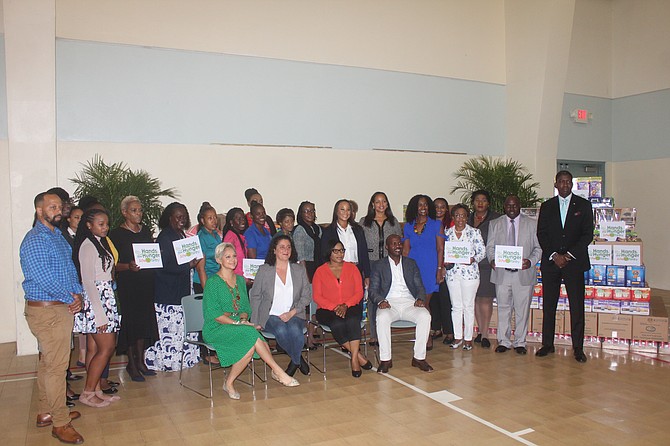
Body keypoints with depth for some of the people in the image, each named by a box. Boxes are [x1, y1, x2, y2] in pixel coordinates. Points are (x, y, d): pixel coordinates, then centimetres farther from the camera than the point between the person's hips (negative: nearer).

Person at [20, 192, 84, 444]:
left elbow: (70, 267, 13)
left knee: (49, 363, 18)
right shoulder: (34, 240, -16)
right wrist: (71, 298, -13)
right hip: (46, 311, -9)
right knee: (56, 366, -3)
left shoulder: (58, 236, 13)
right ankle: (60, 423, 7)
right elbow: (43, 279, -23)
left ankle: (46, 413, 31)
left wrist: (77, 293, -3)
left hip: (63, 307, 9)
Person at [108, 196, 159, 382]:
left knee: (145, 320, 8)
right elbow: (113, 264, -8)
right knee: (131, 321, -2)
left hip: (147, 282, 5)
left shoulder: (146, 230, 13)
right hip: (128, 284, -5)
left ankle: (140, 361, 21)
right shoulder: (116, 234, -4)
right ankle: (131, 363, 12)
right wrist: (129, 266, -24)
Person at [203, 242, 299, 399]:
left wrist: (244, 319, -5)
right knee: (251, 334, -31)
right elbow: (214, 313, -12)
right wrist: (237, 323, -17)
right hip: (216, 329, -6)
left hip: (239, 327, 6)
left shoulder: (240, 279, 16)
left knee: (252, 346, -28)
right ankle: (278, 372, -23)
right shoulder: (213, 282, -4)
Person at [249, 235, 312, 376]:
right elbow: (255, 296, 6)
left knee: (294, 330, -33)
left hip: (294, 315, 1)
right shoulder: (264, 270, 6)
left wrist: (292, 312, -9)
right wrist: (256, 322, -4)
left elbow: (307, 296, 7)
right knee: (281, 330, -34)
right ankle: (299, 360, -9)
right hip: (271, 316, -1)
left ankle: (294, 362, -6)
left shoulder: (299, 270, 11)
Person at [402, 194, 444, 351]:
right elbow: (405, 250, 10)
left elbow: (440, 249, 0)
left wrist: (439, 269, -7)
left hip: (430, 268, -2)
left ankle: (427, 337, 11)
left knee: (424, 303, -1)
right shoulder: (408, 226, 10)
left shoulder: (436, 225, 4)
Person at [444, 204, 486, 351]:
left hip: (469, 272, -3)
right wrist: (443, 261, -7)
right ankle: (458, 337, 18)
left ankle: (468, 338, 11)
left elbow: (482, 251, -1)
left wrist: (473, 259, -19)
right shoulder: (447, 233, 8)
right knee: (456, 306, 8)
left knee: (468, 305, 1)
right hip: (452, 272, 3)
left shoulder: (474, 232, 1)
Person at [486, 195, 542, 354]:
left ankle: (520, 342, 16)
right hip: (502, 273, 1)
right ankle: (503, 341, 18)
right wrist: (492, 259, -12)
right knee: (503, 308, 7)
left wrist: (531, 261, -15)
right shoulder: (494, 224, 10)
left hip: (523, 273, -1)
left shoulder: (532, 224, 6)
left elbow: (538, 247, 4)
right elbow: (490, 247, 8)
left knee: (522, 309, 4)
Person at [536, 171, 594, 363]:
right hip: (551, 261, 2)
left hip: (575, 262, -1)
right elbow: (541, 234, 5)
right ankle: (547, 344, 14)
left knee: (577, 306, -1)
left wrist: (569, 255, -10)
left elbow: (588, 234, -1)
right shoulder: (547, 206, 10)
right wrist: (554, 255, -8)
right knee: (548, 305, 5)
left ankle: (578, 348, 7)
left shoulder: (584, 205, 6)